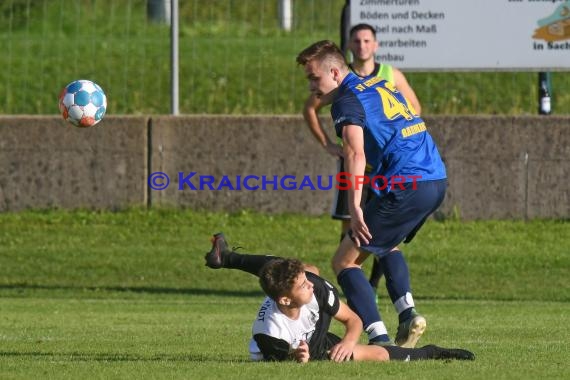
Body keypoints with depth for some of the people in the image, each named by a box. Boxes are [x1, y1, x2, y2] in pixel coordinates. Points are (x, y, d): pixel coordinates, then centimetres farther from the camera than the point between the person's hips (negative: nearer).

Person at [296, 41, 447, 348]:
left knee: (344, 262, -1)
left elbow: (356, 153, -20)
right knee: (387, 243, 34)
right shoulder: (381, 85, 22)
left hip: (405, 187, -9)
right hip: (437, 179, 9)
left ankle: (380, 339, -12)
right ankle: (407, 314, 14)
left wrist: (354, 207, -26)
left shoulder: (347, 101, -5)